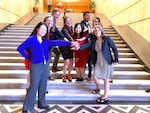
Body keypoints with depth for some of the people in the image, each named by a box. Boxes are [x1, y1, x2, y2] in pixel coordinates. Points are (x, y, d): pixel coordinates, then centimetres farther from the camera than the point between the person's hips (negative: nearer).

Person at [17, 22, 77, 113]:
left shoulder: (46, 41, 8)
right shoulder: (31, 39, -6)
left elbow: (58, 42, -1)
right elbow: (20, 48, -9)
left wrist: (70, 43, -9)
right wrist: (28, 57, -6)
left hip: (45, 65, 5)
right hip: (36, 66, -5)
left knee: (43, 86, 14)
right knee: (34, 86, -3)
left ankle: (42, 104, 30)